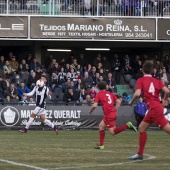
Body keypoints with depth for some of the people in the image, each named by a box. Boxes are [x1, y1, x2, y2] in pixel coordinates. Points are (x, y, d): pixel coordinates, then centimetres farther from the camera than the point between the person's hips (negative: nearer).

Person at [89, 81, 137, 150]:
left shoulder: (99, 94, -1)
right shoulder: (110, 93, 17)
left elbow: (94, 105, -9)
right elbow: (118, 102, 11)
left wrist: (90, 111, 9)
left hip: (108, 115, -8)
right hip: (113, 113, 8)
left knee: (113, 132, -7)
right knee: (101, 126, 19)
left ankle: (128, 125, -22)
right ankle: (101, 145, 18)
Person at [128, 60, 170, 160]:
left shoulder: (141, 80, -2)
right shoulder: (157, 81, 12)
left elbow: (137, 93, -17)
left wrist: (131, 101, 1)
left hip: (154, 109, -7)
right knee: (142, 128, 16)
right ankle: (140, 154, 20)